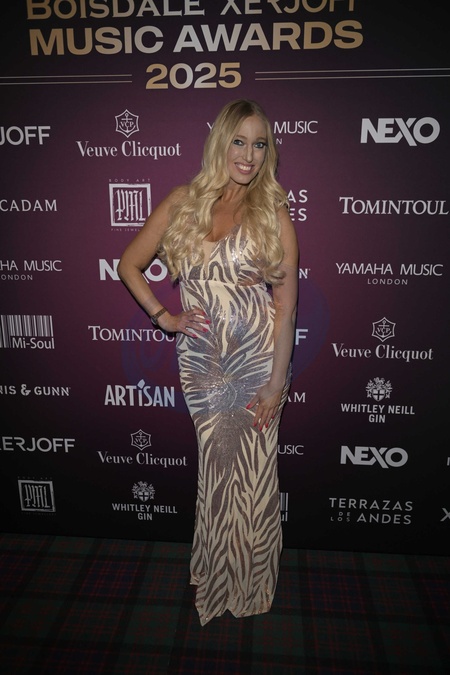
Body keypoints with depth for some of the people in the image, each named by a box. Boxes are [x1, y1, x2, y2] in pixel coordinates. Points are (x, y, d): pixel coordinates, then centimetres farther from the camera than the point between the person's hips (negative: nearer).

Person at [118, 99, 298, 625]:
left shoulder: (273, 211, -2)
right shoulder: (183, 202, 4)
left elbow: (286, 302, -6)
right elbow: (129, 264, 11)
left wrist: (277, 381, -10)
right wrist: (164, 317, 0)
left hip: (258, 355, -1)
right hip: (200, 359, 2)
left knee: (254, 473, 9)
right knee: (216, 469, 13)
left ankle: (251, 586, 37)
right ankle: (217, 579, 40)